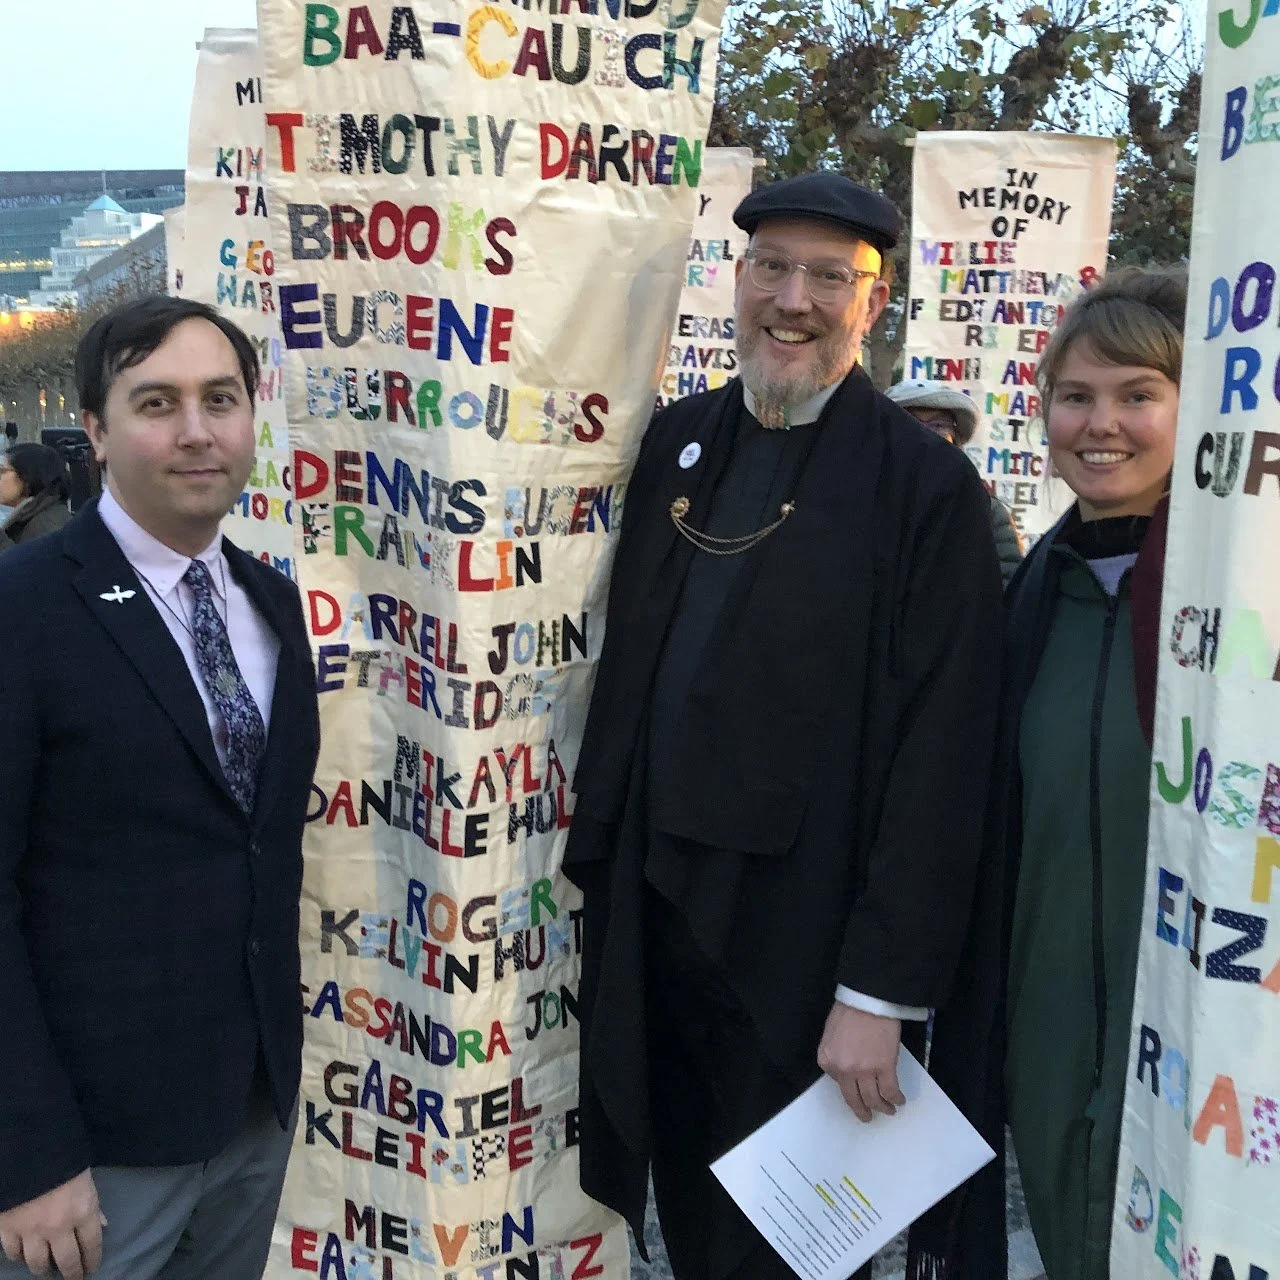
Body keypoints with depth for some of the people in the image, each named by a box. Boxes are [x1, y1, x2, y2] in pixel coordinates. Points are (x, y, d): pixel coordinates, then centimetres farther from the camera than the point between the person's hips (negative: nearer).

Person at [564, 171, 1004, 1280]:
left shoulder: (927, 489, -12)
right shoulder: (677, 442, 5)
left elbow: (937, 762, -15)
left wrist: (883, 992, -16)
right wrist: (593, 852, 9)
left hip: (796, 938, -5)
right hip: (650, 903, 5)